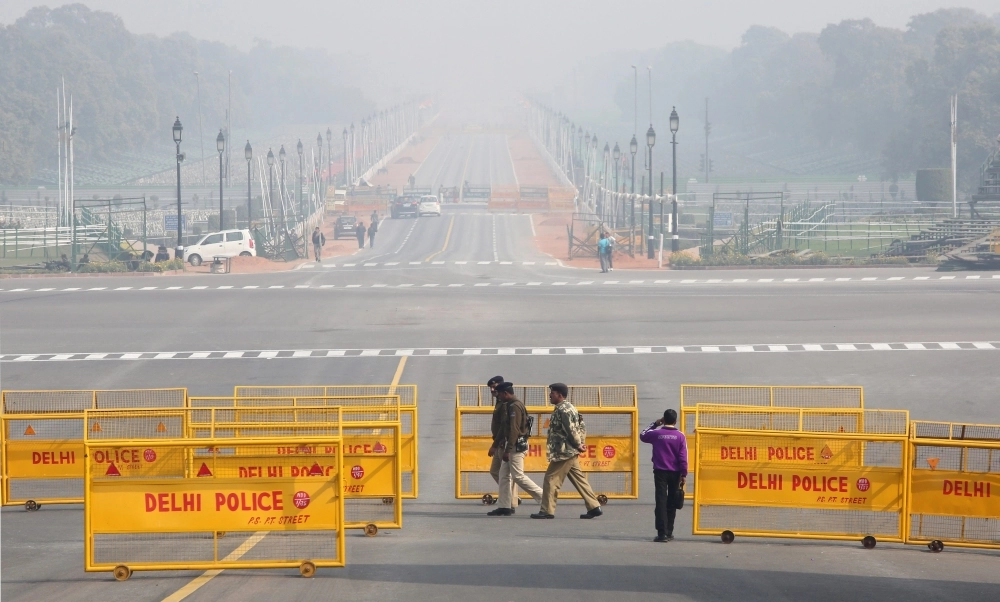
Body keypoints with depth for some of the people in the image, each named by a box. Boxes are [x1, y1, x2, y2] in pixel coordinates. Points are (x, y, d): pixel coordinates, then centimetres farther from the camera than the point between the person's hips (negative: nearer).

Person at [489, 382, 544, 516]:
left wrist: (507, 450, -23)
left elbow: (514, 430, -22)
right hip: (511, 445, 10)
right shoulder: (510, 406, 16)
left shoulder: (515, 406, -16)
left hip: (517, 445, -10)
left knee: (518, 476, -10)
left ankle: (543, 496, -4)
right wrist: (503, 447, 21)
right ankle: (504, 507, 8)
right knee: (504, 475, 8)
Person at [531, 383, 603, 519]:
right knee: (579, 479, 10)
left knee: (551, 480, -5)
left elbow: (571, 430, -21)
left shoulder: (562, 410, -15)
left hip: (563, 452, -10)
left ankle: (547, 511, -4)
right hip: (571, 452, 10)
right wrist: (581, 443, 10)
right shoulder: (569, 407, 17)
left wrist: (578, 445, -11)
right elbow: (582, 426, 18)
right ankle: (594, 507, 8)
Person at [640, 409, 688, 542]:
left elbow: (642, 436, 18)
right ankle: (669, 532, 13)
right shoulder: (680, 436, -3)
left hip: (660, 472, -1)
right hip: (675, 473, 1)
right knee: (671, 503, 11)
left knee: (661, 502, -4)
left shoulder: (656, 434, -3)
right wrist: (683, 475, 2)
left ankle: (662, 533, -14)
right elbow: (683, 457, -4)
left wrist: (655, 424, 22)